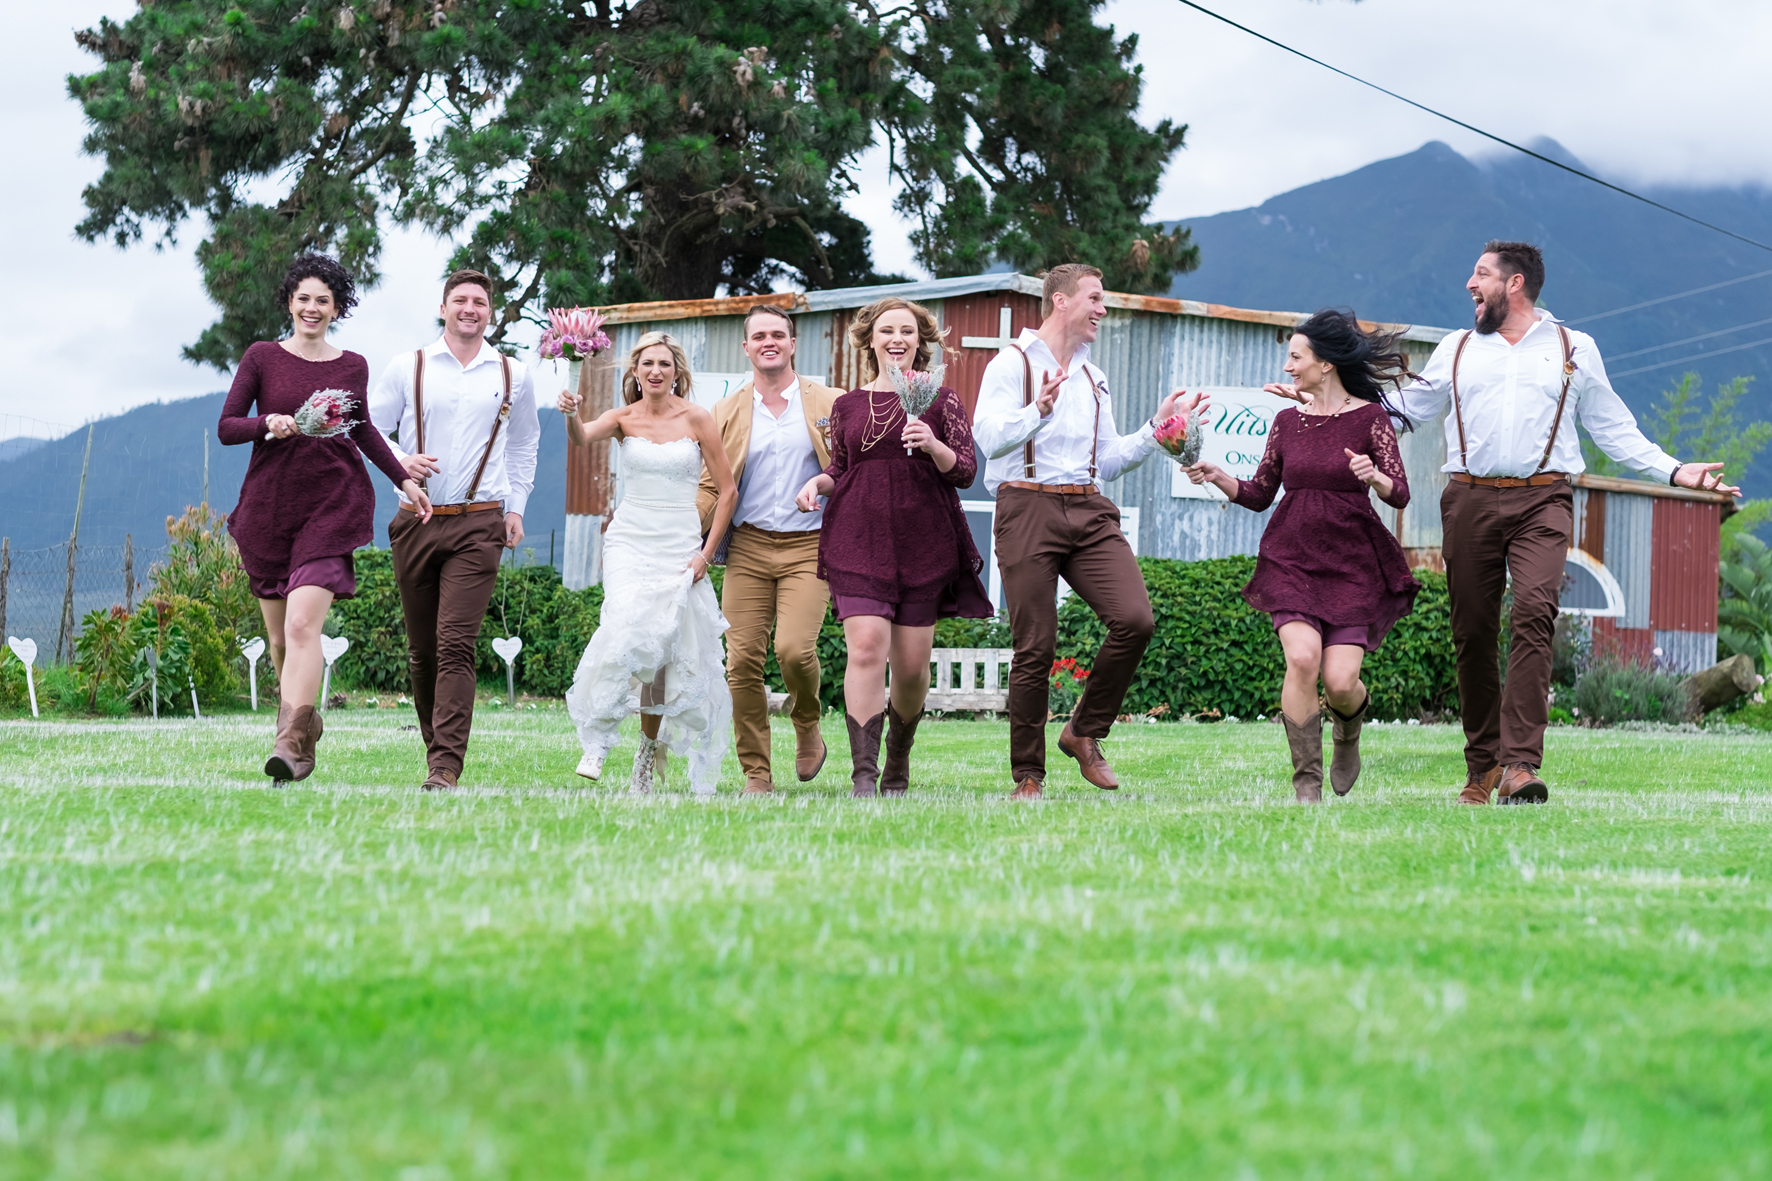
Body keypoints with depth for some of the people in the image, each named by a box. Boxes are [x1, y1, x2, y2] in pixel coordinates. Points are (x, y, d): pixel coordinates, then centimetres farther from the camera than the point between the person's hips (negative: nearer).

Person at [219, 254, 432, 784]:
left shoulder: (353, 367, 8)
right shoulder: (262, 357, 3)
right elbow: (226, 428, 2)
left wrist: (404, 479, 23)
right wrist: (268, 425, -17)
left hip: (332, 506, -1)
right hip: (268, 507, 1)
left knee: (302, 624, -18)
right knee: (279, 637, 7)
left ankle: (291, 743, -26)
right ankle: (305, 723, 30)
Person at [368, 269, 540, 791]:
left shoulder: (514, 376, 10)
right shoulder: (408, 368, 6)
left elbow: (523, 446, 24)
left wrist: (516, 508, 16)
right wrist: (400, 460, -11)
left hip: (479, 525, -1)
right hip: (416, 520, 1)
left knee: (456, 645, -14)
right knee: (421, 649, 6)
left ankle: (445, 767, -19)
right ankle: (436, 745, 23)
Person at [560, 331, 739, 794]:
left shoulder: (696, 419, -1)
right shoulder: (624, 418, 2)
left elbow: (727, 490, 1)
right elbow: (581, 438, -20)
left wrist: (707, 553, -4)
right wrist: (572, 414, -43)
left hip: (680, 548, 1)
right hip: (629, 542, 0)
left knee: (663, 655, 3)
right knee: (627, 630, -26)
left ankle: (651, 748, 22)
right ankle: (598, 738, -17)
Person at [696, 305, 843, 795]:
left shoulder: (830, 405, 6)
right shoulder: (727, 412, 12)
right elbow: (711, 487, 11)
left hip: (809, 547, -2)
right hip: (748, 547, 2)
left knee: (795, 649, -19)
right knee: (743, 660, -5)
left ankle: (807, 730, 12)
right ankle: (756, 773, 6)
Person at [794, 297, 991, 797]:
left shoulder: (940, 401, 6)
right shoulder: (848, 406, 12)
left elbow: (965, 472, 0)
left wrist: (933, 445, -18)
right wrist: (817, 482, 2)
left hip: (924, 544, 0)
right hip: (858, 541, 0)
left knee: (911, 665, 3)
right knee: (866, 647, -17)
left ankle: (897, 765, 27)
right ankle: (863, 775, -19)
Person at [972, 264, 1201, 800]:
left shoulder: (1094, 380, 23)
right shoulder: (1013, 364, 1)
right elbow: (989, 437, -13)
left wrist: (1157, 428, 14)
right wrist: (1038, 411, -29)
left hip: (1089, 512, 5)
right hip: (1028, 508, -5)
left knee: (1134, 619, -15)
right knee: (1035, 647, -5)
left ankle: (1084, 733, 5)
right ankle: (1028, 776, 8)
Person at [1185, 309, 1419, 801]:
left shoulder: (1369, 418, -2)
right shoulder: (1287, 420, 9)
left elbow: (1400, 494, -7)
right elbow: (1259, 495, 13)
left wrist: (1374, 475, -28)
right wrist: (1214, 475, -2)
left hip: (1353, 562, -2)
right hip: (1292, 558, 3)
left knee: (1340, 680, -12)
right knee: (1302, 656, -21)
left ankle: (1348, 734, 27)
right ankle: (1306, 782, -9)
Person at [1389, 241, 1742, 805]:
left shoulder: (1574, 350, 14)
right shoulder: (1457, 349, 19)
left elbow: (1614, 428, 18)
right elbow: (1405, 407, 24)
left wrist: (1674, 470, 9)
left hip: (1542, 502, -2)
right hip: (1471, 500, 3)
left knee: (1534, 615, -22)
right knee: (1472, 632, -1)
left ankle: (1520, 764, -30)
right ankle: (1481, 768, 10)